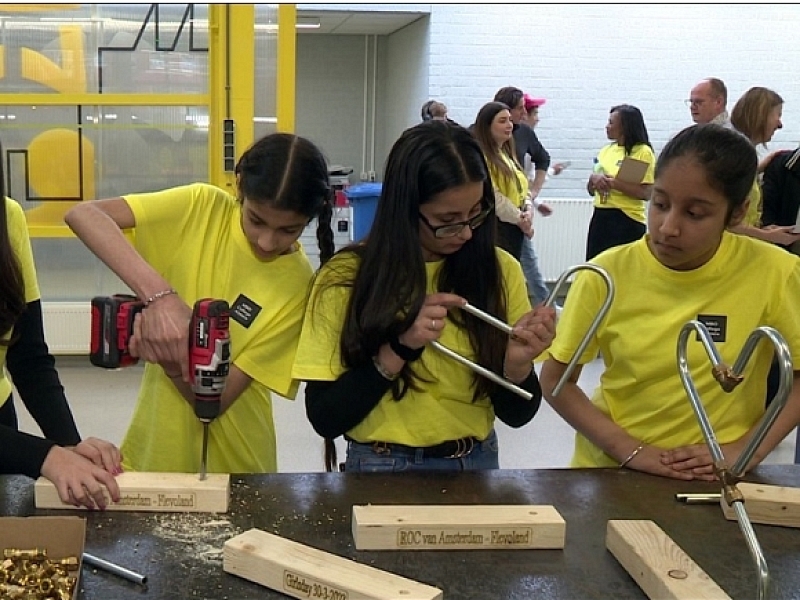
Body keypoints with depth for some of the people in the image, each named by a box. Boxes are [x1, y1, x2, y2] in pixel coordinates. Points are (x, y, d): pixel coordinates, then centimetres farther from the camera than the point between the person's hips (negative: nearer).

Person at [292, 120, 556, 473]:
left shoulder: (500, 272, -3)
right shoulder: (346, 278, -8)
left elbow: (515, 414, 2)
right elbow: (324, 418, -9)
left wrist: (518, 364, -17)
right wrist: (399, 349, -19)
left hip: (476, 465, 2)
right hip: (381, 469, -2)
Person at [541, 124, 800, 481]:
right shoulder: (607, 274, -8)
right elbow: (555, 378, -1)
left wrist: (745, 450, -10)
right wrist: (628, 450, -11)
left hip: (716, 478, -1)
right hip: (611, 471, 1)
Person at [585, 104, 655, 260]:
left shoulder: (643, 152, -8)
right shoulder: (606, 150, 12)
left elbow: (646, 193, -17)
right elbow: (591, 191, 17)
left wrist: (613, 182, -21)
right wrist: (593, 179, -6)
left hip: (626, 220, -7)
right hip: (600, 218, 7)